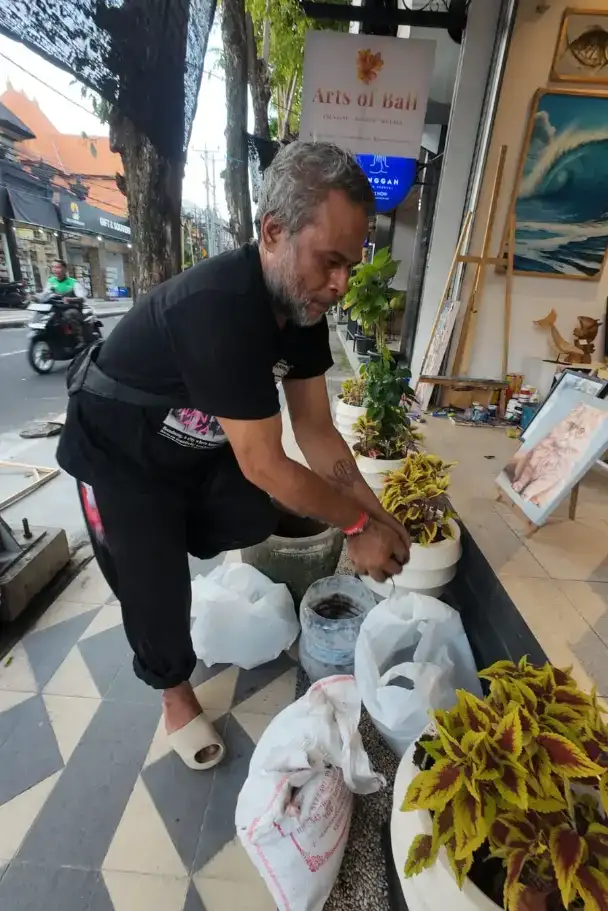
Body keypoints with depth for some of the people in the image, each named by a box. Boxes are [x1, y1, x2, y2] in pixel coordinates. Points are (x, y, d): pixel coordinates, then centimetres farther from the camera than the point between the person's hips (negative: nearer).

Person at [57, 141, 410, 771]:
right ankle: (174, 690, 33)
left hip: (197, 444, 7)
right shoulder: (220, 308, -38)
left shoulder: (303, 306, -11)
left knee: (255, 521, 3)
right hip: (118, 454, -6)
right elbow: (265, 466, -33)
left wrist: (376, 514, -12)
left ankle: (159, 541, 33)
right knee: (155, 582, 1)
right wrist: (359, 524, -21)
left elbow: (316, 430, -8)